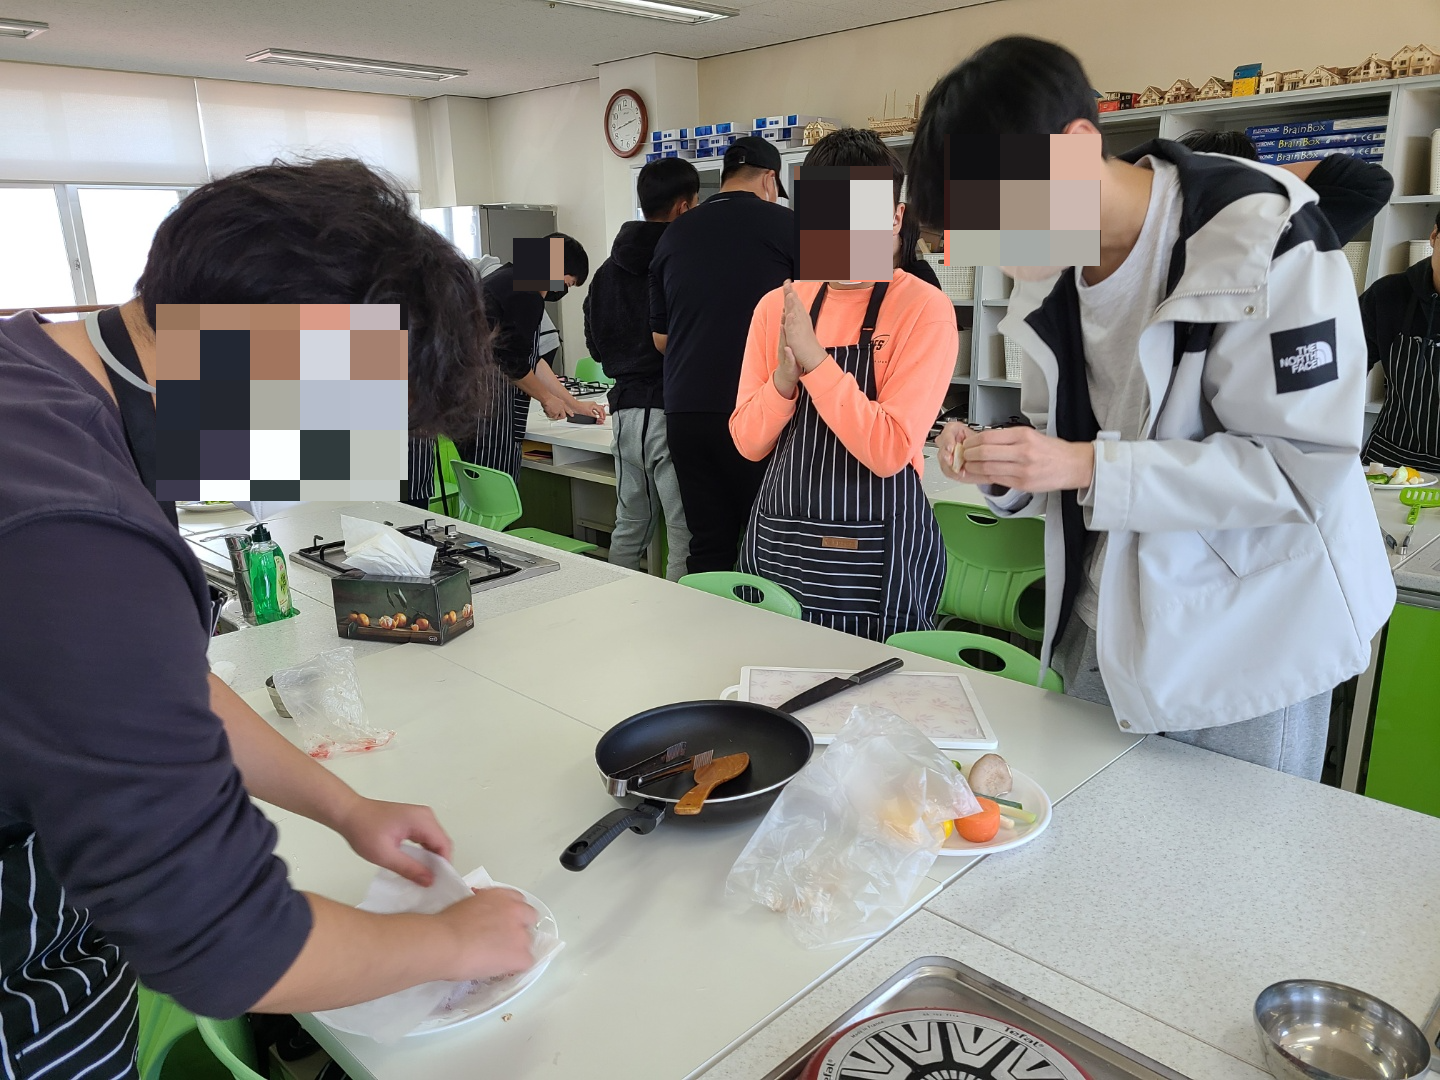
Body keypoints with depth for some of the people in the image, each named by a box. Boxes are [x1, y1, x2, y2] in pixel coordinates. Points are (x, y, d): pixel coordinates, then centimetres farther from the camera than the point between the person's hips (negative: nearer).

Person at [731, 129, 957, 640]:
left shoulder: (925, 308, -9)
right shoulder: (776, 306, 4)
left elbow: (890, 452, -18)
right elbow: (749, 443, 3)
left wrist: (813, 358, -23)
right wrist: (784, 377, -15)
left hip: (874, 556, -4)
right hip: (776, 542, 4)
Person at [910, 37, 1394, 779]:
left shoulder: (1264, 236, -19)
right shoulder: (1049, 273, 1)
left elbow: (1305, 467, -22)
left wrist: (1088, 467, -27)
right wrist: (1001, 465, -12)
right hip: (1102, 636, 6)